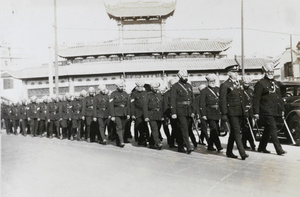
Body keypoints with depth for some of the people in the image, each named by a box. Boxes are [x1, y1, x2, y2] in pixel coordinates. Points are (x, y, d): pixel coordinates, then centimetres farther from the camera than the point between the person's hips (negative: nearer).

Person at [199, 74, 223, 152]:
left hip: (217, 113, 6)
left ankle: (210, 146, 22)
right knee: (214, 129, -12)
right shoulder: (204, 91, -5)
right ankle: (218, 146, -8)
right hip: (209, 114, -6)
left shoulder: (218, 89, 13)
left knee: (214, 130, 10)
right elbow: (202, 104, -9)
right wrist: (203, 115, -14)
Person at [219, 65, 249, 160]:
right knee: (237, 132, -9)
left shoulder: (239, 84, 16)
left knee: (233, 132, 13)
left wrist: (244, 110, 15)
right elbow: (222, 100, -10)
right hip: (232, 112, -7)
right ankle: (242, 153, -8)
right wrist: (224, 114, -14)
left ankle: (229, 152, 23)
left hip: (240, 112, 7)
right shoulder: (225, 85, -7)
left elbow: (242, 98, 21)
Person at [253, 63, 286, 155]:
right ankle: (279, 149, -7)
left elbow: (279, 97, 22)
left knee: (268, 129, 13)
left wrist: (282, 109, 17)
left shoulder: (276, 83, 18)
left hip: (275, 111, 8)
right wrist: (256, 112, -15)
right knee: (273, 129, -9)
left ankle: (262, 147, 23)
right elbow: (256, 99, -10)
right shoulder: (260, 83, -6)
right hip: (267, 111, -8)